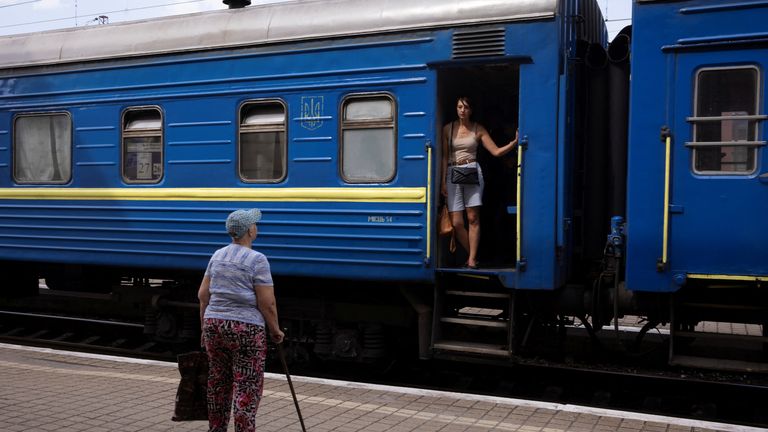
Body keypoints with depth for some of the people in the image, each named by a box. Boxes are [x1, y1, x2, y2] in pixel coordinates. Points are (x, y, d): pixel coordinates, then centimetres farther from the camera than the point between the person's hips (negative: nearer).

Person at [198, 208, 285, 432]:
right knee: (247, 388, 1)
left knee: (217, 385, 17)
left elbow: (203, 295, 10)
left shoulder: (217, 255, 9)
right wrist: (275, 330, 0)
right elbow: (267, 303, -13)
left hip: (214, 324, 7)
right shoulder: (257, 260, -11)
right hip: (246, 329, -7)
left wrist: (206, 326, 18)